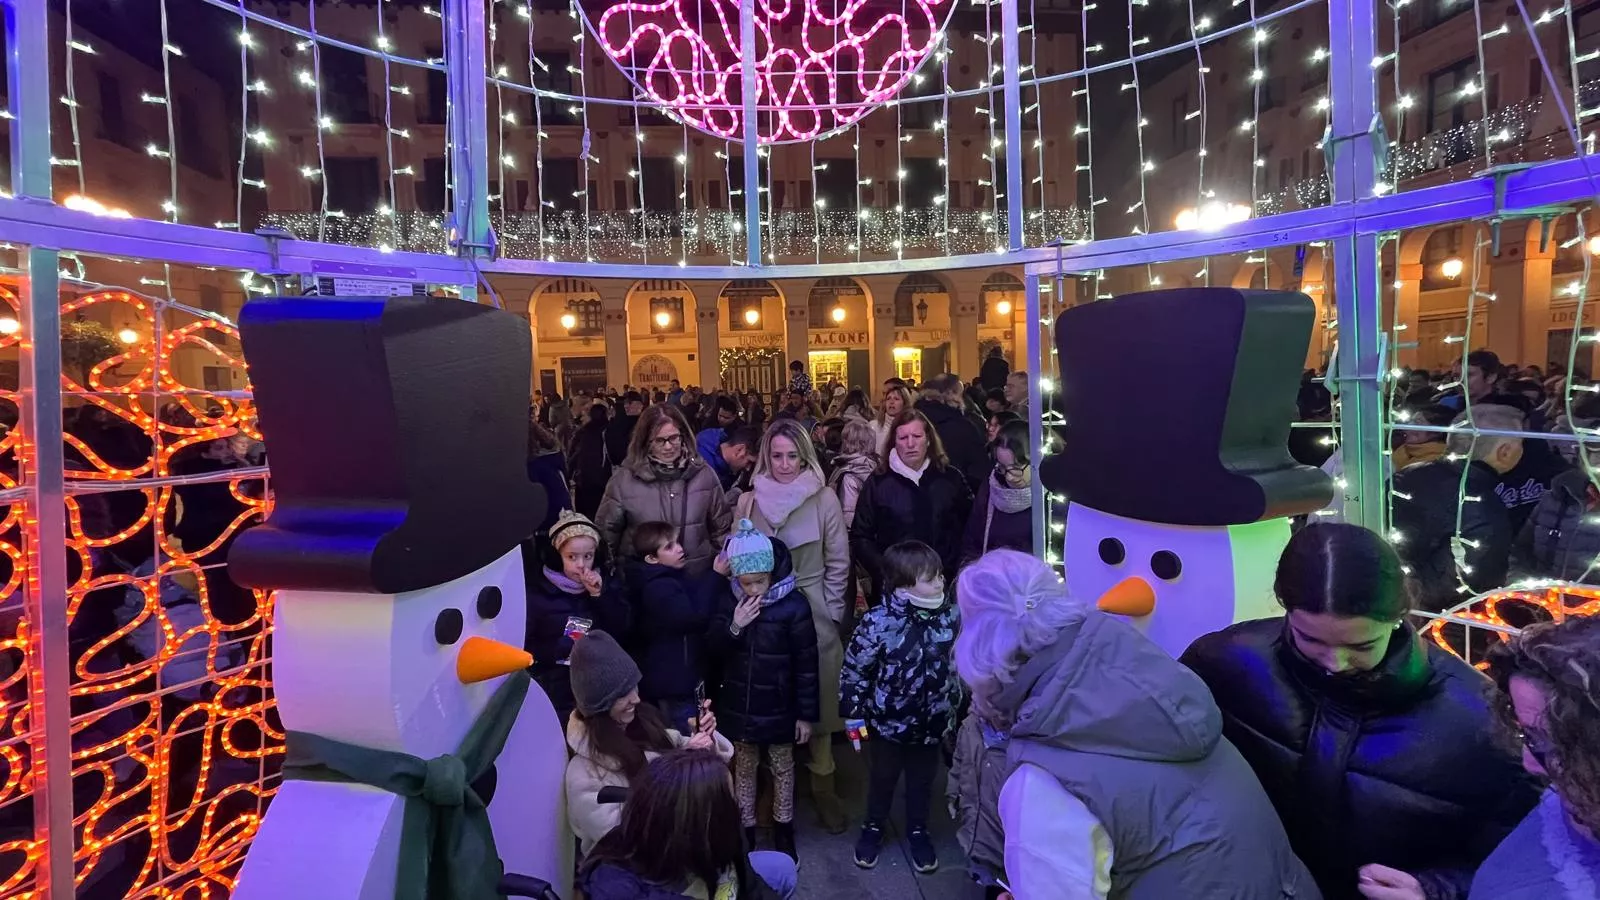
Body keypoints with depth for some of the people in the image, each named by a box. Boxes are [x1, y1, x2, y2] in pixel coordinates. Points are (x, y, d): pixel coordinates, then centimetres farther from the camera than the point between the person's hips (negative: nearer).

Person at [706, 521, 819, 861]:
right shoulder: (729, 602, -7)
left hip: (779, 708, -2)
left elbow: (806, 664, -12)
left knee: (782, 768, 17)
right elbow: (713, 650, -2)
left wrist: (807, 713, -8)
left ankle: (783, 828, 37)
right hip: (739, 706, 3)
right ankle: (745, 828, 36)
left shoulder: (793, 607, -17)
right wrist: (733, 627, -21)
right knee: (744, 769, 18)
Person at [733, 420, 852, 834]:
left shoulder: (824, 498, -7)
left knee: (818, 699, 8)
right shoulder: (749, 501, 0)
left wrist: (829, 610, -4)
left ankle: (822, 784, 25)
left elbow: (838, 561, -2)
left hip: (814, 614, -1)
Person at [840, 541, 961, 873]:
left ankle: (918, 831, 47)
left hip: (931, 723, 3)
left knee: (922, 781, 22)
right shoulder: (878, 621, -25)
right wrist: (853, 713, -8)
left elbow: (958, 666, 3)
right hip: (886, 722, -2)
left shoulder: (950, 616, -12)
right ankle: (873, 828, 46)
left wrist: (954, 710, 10)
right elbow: (855, 669, -14)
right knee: (881, 778, 21)